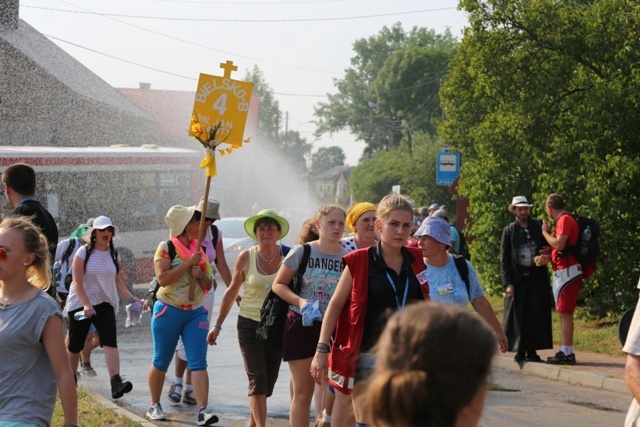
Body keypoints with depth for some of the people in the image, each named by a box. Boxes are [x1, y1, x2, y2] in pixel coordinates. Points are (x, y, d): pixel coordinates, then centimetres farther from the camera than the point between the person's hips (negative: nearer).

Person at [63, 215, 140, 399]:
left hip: (105, 304, 2)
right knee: (75, 345, 7)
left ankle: (116, 383, -30)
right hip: (80, 304, -2)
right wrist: (86, 304, -21)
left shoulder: (114, 255, 8)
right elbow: (77, 282, -11)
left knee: (110, 342, -17)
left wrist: (130, 298, -3)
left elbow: (118, 282, 12)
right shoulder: (84, 253, -6)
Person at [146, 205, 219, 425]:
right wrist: (188, 263, -20)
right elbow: (162, 278, -20)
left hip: (196, 312, 4)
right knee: (161, 362, 9)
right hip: (168, 311, -4)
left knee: (198, 363, -8)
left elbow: (208, 285, 14)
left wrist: (201, 275, -8)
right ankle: (154, 406, 26)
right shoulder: (166, 248, -7)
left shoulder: (200, 250, 10)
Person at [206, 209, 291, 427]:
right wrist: (218, 324, 7)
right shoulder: (246, 258, -2)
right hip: (249, 324, -1)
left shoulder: (288, 256, -5)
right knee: (257, 378, -12)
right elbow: (232, 292, 8)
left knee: (268, 381, 9)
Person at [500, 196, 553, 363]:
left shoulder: (538, 226, 8)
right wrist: (507, 283, -6)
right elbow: (504, 259, 2)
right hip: (517, 278, -1)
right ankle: (520, 350, 7)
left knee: (536, 315, 0)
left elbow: (548, 246, 16)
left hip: (537, 278, 1)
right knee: (518, 315, -1)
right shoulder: (509, 231, 4)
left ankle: (532, 350, 7)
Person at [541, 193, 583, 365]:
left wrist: (545, 232, -7)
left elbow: (559, 244, -22)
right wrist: (548, 257, 8)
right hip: (562, 271, 10)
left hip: (567, 272, -10)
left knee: (565, 312, -10)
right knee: (563, 312, 12)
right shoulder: (563, 220, 18)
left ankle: (567, 353, -11)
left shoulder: (565, 220, -12)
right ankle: (565, 351, 15)